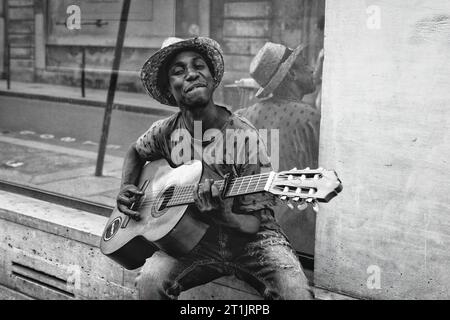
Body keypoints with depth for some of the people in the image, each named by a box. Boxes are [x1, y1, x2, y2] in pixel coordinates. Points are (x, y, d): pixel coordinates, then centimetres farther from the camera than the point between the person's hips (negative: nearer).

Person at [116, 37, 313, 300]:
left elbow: (254, 224, -13)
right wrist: (127, 188, 5)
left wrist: (218, 216, -34)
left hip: (249, 241, -3)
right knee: (150, 280, -26)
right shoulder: (165, 132, -3)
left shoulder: (243, 136, -16)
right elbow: (136, 152, 23)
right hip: (193, 241, 4)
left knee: (296, 292, -30)